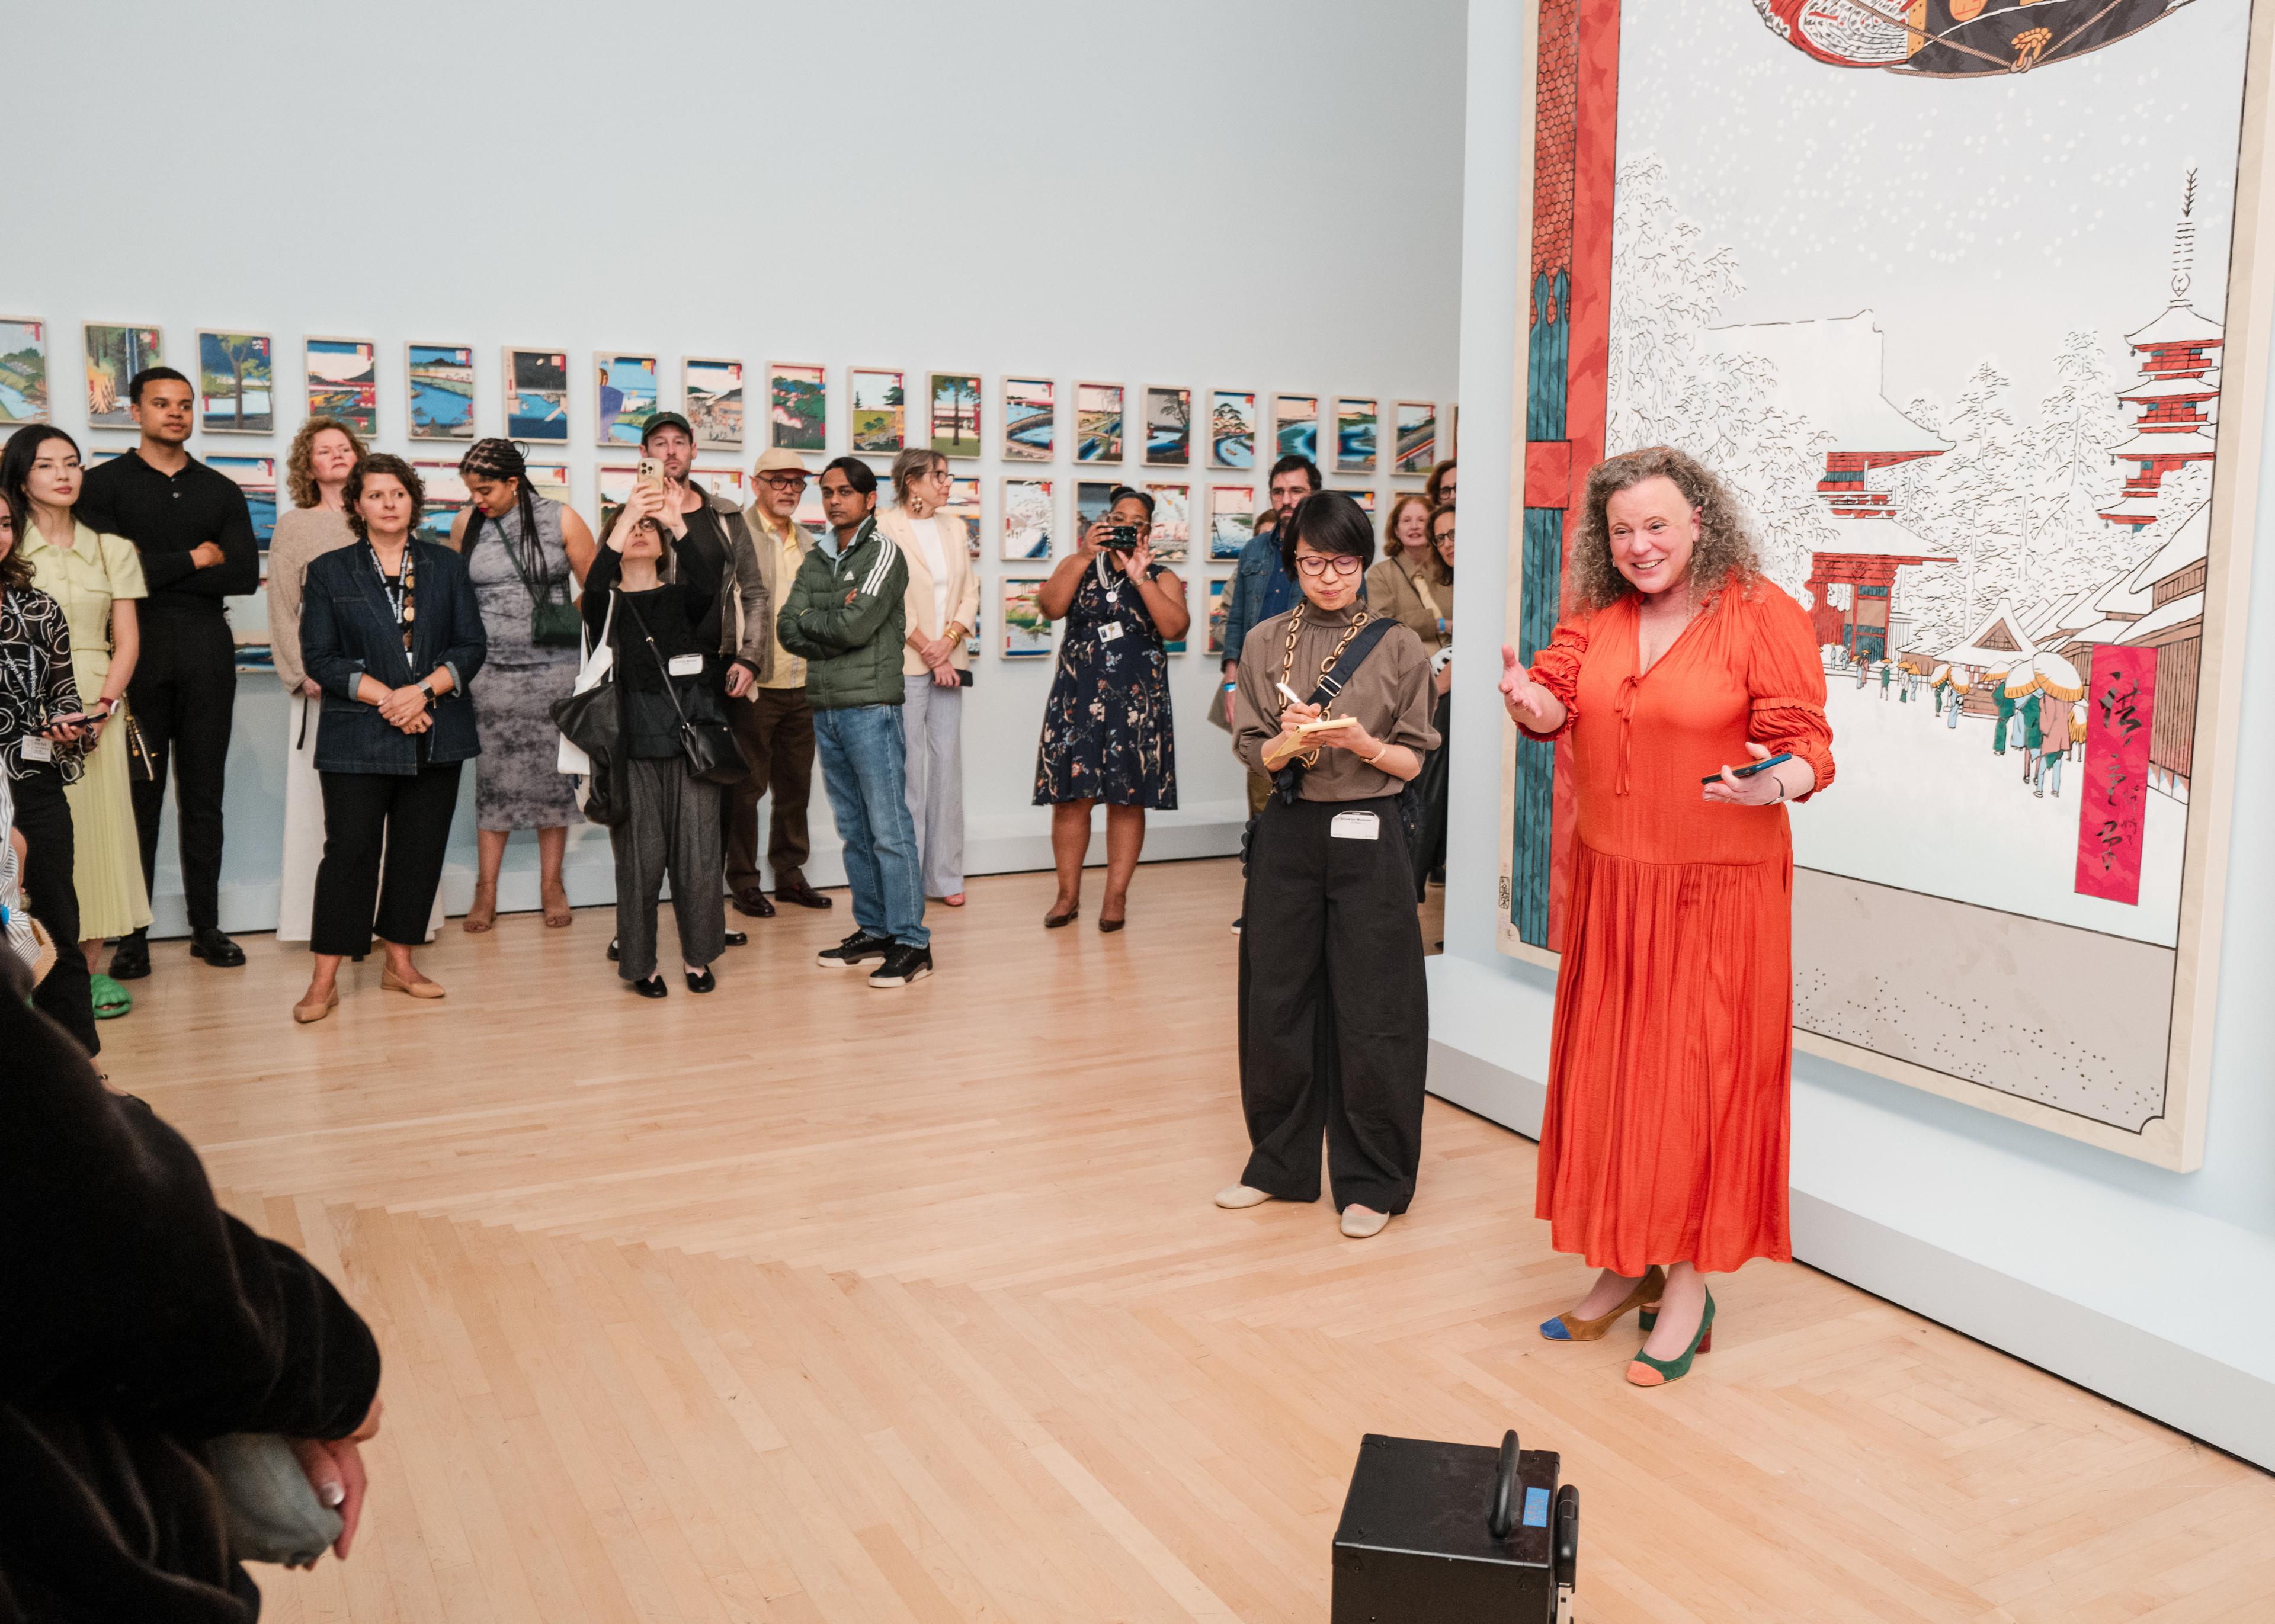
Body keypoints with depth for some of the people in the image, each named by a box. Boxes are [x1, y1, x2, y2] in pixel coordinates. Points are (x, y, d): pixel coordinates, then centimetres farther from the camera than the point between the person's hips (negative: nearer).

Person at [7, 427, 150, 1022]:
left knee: (97, 826, -1)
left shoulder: (112, 548, 12)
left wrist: (101, 708, -5)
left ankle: (90, 965, 5)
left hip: (97, 708, 2)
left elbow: (127, 640, 9)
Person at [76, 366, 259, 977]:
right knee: (138, 795, -1)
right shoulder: (104, 483, 5)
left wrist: (156, 570, -5)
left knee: (204, 794, 6)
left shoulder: (221, 491, 14)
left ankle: (206, 926, 13)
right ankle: (132, 935, 5)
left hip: (207, 652, 3)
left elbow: (245, 575, 1)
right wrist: (194, 560, -5)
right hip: (136, 650, -2)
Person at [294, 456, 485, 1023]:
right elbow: (319, 657, -1)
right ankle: (324, 981, 2)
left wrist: (422, 691, -12)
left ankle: (400, 963, 18)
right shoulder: (329, 571, 6)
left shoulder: (447, 566, 10)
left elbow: (471, 647, 4)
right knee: (349, 850, -4)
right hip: (359, 738, -2)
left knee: (421, 849, 5)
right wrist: (387, 699, -14)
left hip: (436, 737, 2)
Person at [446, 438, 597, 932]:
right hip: (490, 669, 1)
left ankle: (551, 884, 13)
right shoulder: (465, 525, 6)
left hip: (553, 668, -1)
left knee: (552, 774, 4)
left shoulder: (560, 519, -2)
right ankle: (486, 890, 7)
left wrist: (562, 625, 3)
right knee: (492, 776, 0)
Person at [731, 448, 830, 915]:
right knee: (746, 788, 3)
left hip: (802, 687, 6)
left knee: (795, 786, 13)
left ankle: (790, 873, 25)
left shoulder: (807, 542, 16)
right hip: (754, 686, -6)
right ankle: (743, 882, 13)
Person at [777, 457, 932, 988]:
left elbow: (855, 626, -15)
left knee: (888, 829, -7)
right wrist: (835, 619, -9)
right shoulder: (815, 561, 16)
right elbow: (788, 630, 4)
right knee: (853, 829, 12)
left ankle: (911, 941, -3)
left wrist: (812, 619, 0)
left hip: (871, 707, -7)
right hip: (824, 707, 7)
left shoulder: (883, 552, -3)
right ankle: (873, 929, 20)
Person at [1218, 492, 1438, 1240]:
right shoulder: (1266, 642, 6)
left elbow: (1412, 761, 1)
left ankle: (1371, 1180, 15)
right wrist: (1290, 741, -17)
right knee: (1276, 999, 8)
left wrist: (1361, 742, -18)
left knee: (1370, 1010, 0)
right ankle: (1280, 1162, 26)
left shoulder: (1398, 646, 1)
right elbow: (1253, 752, 5)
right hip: (1288, 833, 3)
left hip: (1366, 835, -2)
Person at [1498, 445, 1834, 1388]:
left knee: (1696, 1077, 1)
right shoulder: (1598, 616, 8)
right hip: (1610, 884, 6)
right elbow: (1556, 705, 0)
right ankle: (1626, 1265, 28)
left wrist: (1777, 782, -32)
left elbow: (1806, 741, -10)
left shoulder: (1761, 615, -8)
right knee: (1608, 1071, 12)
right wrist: (1531, 701, -24)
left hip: (1716, 891, -5)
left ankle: (1689, 1286, 15)